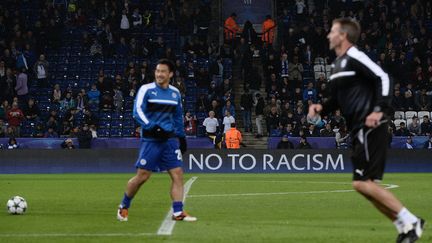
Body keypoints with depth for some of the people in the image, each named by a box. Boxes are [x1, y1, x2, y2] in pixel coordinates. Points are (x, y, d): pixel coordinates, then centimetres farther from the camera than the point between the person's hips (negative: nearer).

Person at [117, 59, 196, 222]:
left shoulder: (175, 93, 11)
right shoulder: (146, 90, -4)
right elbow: (137, 111, -13)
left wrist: (181, 136, 18)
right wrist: (152, 127, -26)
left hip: (170, 138, 5)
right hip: (151, 139, -5)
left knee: (177, 174, -6)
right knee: (142, 176, -4)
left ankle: (178, 212, -5)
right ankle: (123, 207, 16)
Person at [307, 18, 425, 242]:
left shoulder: (355, 58, -10)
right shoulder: (337, 65, 19)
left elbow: (383, 78, -19)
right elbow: (336, 100, 26)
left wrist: (380, 110, -27)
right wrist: (321, 108, 6)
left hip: (370, 128, -10)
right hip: (360, 131, 10)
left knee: (362, 183, -14)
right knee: (364, 183, 9)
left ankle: (410, 221, -9)